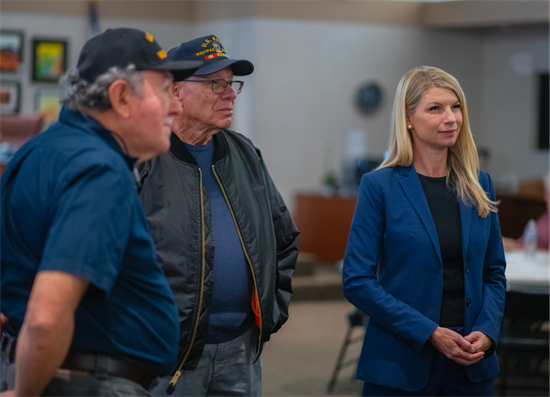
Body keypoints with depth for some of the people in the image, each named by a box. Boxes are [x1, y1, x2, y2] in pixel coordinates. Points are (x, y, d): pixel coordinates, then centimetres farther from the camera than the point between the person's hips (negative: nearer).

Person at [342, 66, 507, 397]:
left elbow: (494, 273, 12)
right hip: (401, 367, -4)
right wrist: (430, 333, -15)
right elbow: (357, 282, -10)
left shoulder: (479, 184, 7)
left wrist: (487, 331, -6)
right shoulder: (379, 186, -6)